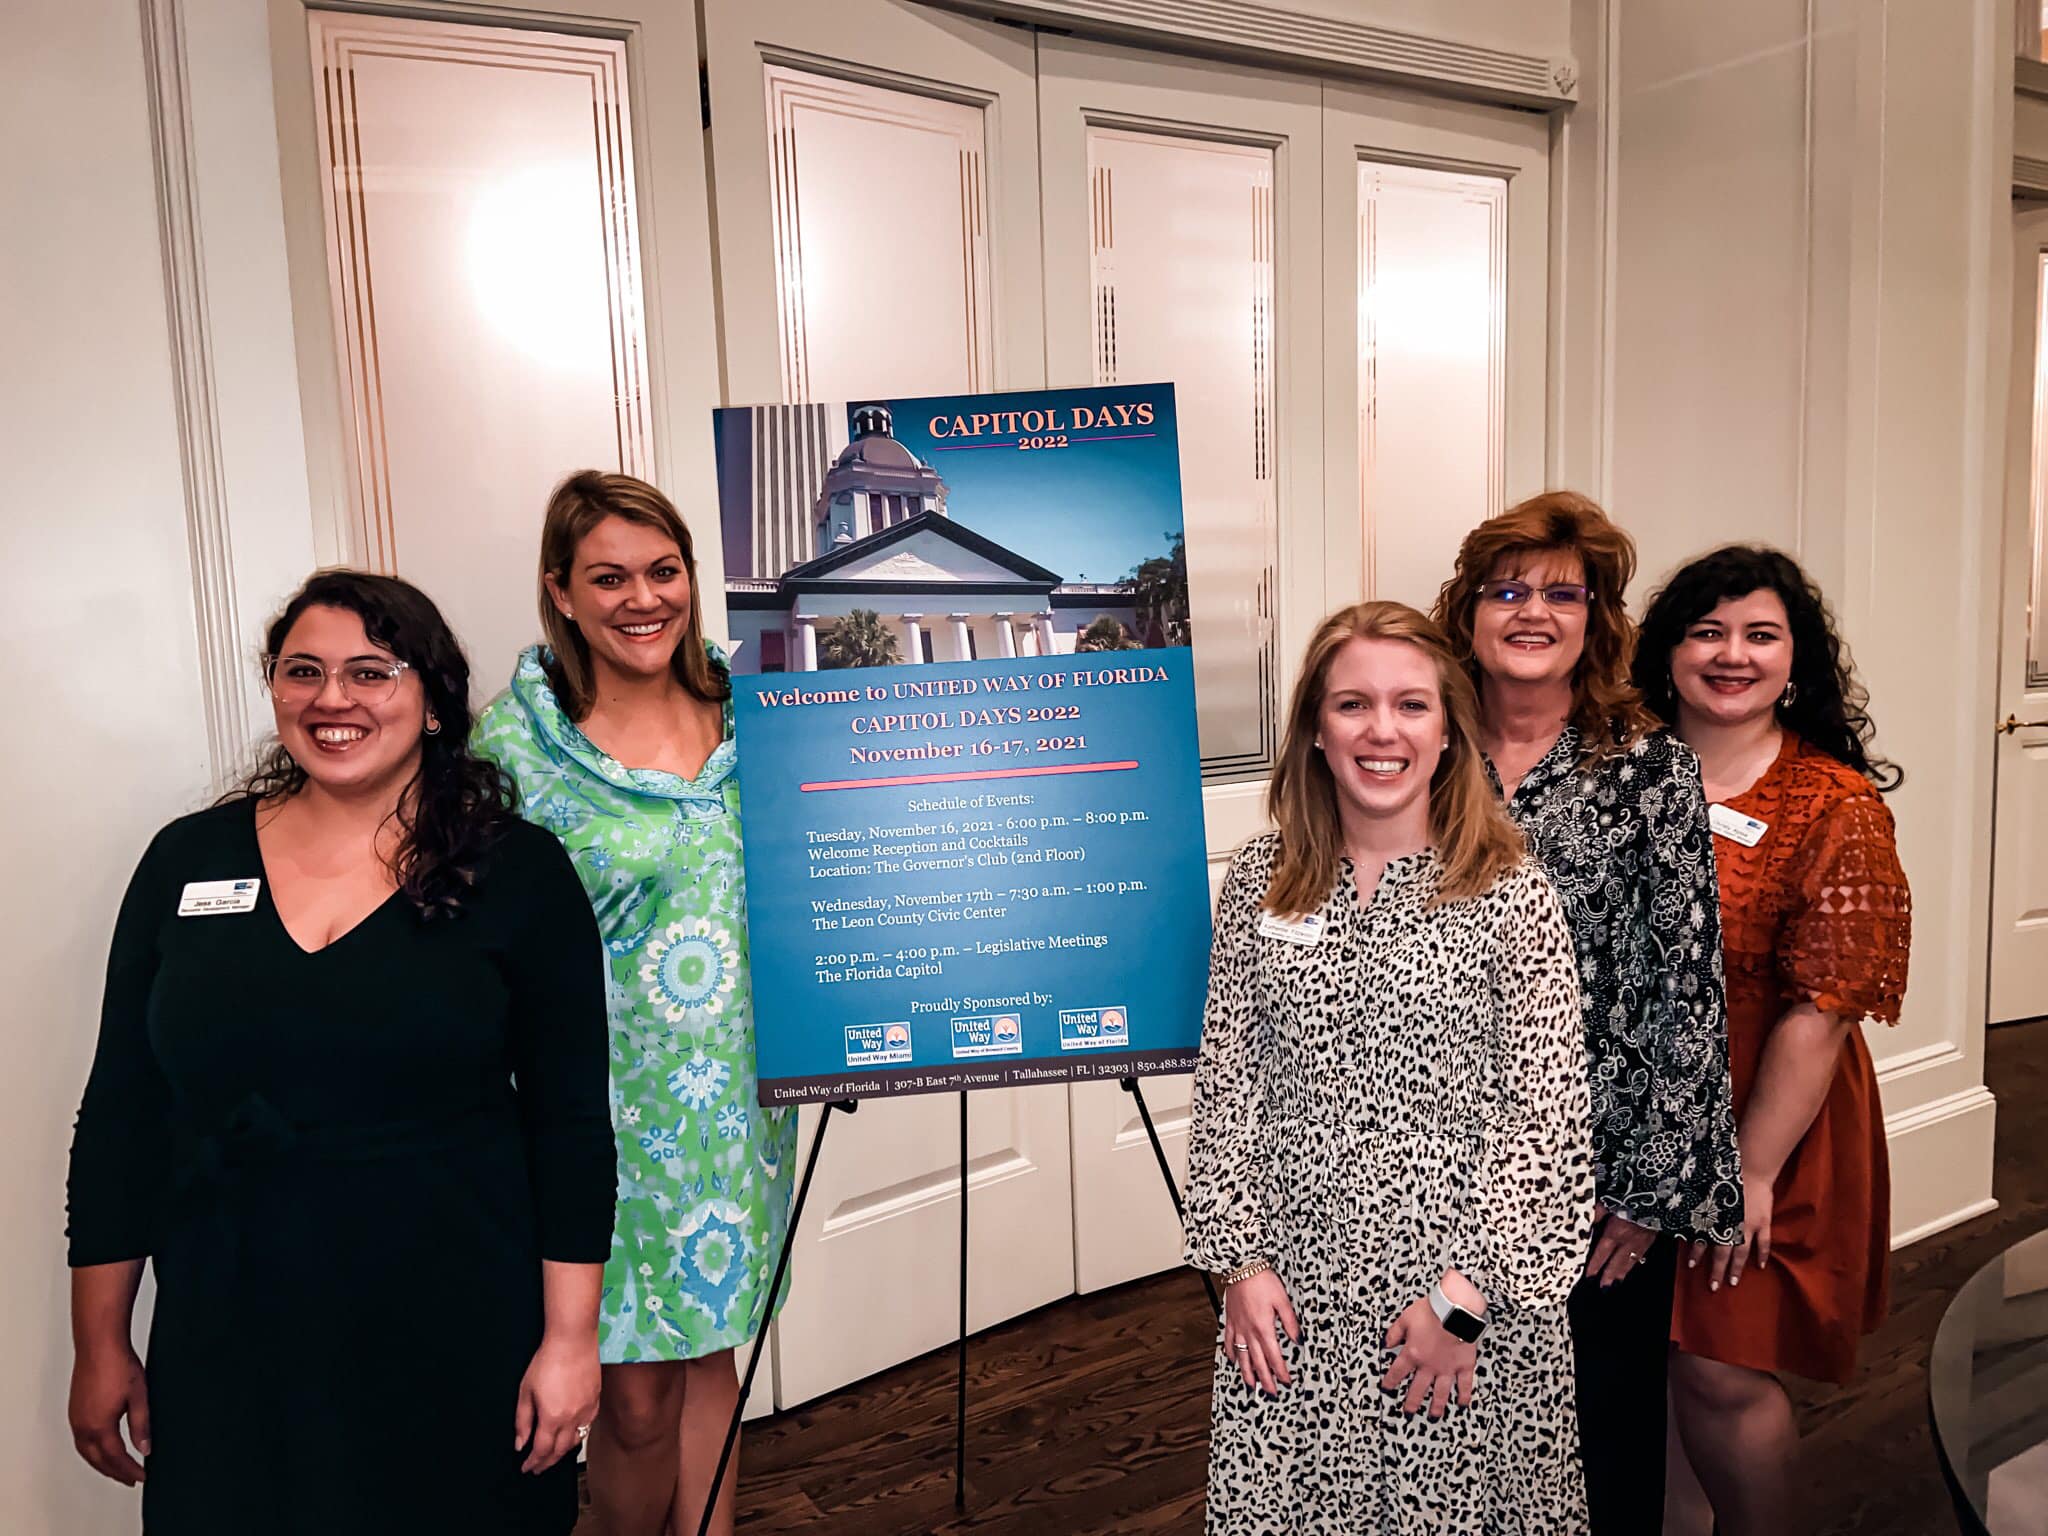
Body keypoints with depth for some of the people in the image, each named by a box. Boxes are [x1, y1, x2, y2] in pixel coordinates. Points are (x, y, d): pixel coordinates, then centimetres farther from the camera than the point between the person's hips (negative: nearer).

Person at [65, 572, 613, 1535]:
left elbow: (569, 1122, -6)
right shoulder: (189, 861, 2)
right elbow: (121, 1117, 7)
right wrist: (100, 1343, 8)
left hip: (460, 1343, -2)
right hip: (227, 1342, 3)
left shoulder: (517, 871, -7)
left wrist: (570, 1337, -7)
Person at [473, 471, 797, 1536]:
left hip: (736, 1094, 4)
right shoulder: (516, 739, -8)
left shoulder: (746, 716, 3)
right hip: (603, 1111, -3)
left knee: (707, 1354, 16)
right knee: (638, 1395, 8)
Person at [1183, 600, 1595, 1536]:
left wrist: (1464, 1294, -11)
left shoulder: (1510, 896, -8)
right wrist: (1239, 1259, -2)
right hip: (1290, 1292, 3)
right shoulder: (1259, 881, 0)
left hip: (1467, 1287, -2)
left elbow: (1545, 1117, -8)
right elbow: (1225, 1082, 2)